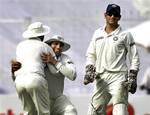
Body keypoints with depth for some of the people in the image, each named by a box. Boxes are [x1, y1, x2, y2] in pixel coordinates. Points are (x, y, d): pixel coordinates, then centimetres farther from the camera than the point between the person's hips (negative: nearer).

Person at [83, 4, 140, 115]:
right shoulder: (98, 34, 18)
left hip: (118, 77, -5)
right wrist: (89, 70, 4)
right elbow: (91, 54, 22)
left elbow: (134, 58, 4)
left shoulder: (125, 35, 4)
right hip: (101, 78, 5)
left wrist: (132, 77, -5)